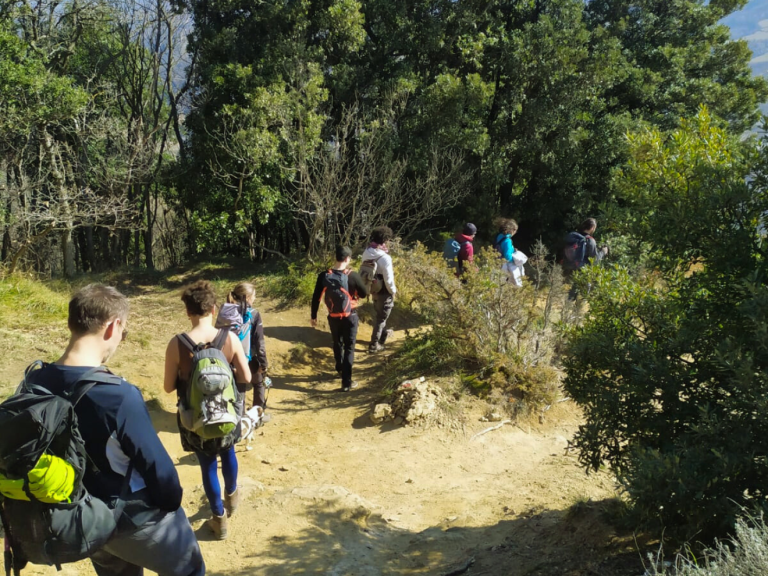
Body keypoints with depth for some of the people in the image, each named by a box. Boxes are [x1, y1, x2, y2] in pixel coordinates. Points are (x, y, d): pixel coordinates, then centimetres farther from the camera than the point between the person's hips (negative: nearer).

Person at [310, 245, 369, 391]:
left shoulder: (324, 276, -11)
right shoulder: (353, 276, -18)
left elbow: (316, 298, -4)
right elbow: (364, 294, -4)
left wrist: (313, 316, 7)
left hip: (333, 317, 3)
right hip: (350, 317, -3)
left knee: (337, 344, 25)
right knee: (349, 348, 5)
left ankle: (340, 369, 46)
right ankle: (346, 382, 3)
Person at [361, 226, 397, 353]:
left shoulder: (366, 253, -7)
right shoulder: (385, 257, -29)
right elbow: (388, 279, -24)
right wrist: (393, 291, -7)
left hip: (373, 289, 7)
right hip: (384, 292, -7)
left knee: (379, 314, 29)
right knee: (381, 318, 9)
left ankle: (383, 334, 51)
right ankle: (374, 345, 17)